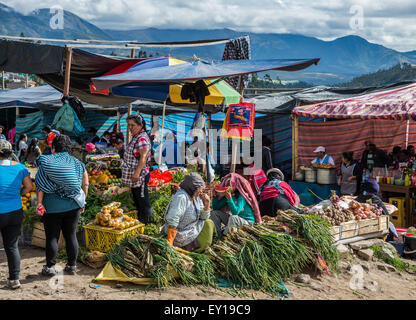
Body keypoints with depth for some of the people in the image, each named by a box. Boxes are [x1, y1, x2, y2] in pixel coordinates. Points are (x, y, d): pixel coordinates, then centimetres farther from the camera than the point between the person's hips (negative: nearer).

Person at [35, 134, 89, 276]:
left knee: (52, 237, 5)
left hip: (52, 206, -3)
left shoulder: (46, 161, -2)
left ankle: (50, 267, 9)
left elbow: (40, 185, -9)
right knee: (71, 235, 10)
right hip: (73, 205, 3)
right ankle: (72, 266, 15)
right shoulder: (77, 163, 7)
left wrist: (39, 202, -9)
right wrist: (82, 202, 14)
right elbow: (85, 184, 6)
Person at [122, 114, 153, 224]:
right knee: (136, 199, 19)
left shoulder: (142, 138, -19)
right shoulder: (135, 137, 13)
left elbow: (143, 157, -28)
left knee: (142, 199, -3)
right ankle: (139, 218, 30)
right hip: (134, 175, 11)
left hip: (140, 175, -11)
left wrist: (137, 173, -33)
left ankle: (147, 220, 5)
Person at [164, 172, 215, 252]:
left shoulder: (196, 197, 3)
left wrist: (207, 203, -6)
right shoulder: (181, 197, -25)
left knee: (208, 223, 7)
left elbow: (204, 217, 12)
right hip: (181, 235, -9)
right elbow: (172, 222, -30)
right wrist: (169, 244, -32)